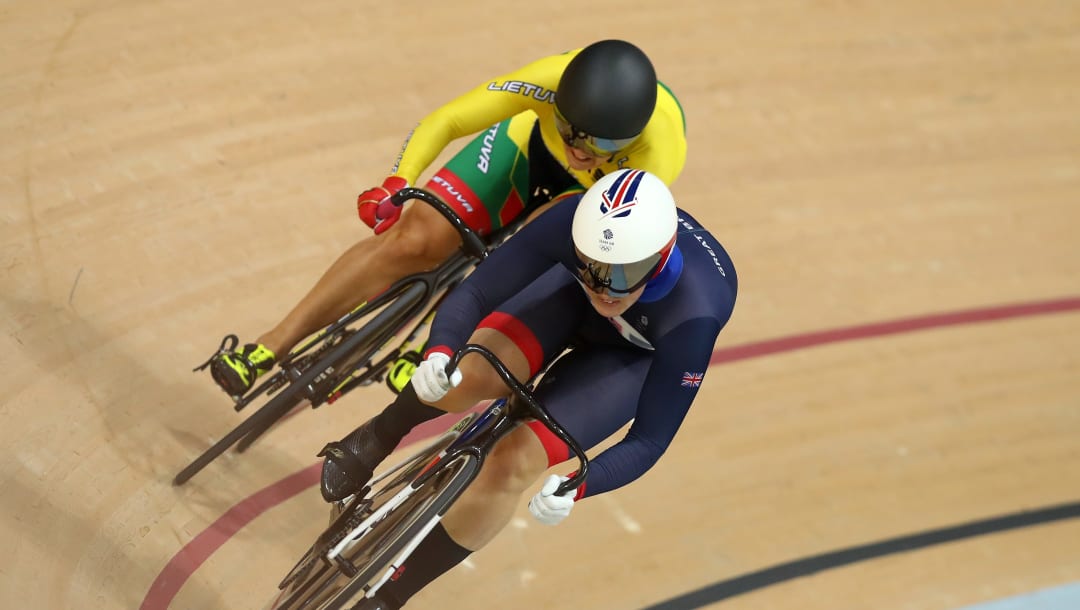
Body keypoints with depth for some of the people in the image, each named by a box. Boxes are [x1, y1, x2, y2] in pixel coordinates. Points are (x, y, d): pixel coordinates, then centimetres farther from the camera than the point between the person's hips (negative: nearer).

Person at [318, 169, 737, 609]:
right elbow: (473, 294, -30)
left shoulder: (693, 316, -41)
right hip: (572, 297, 2)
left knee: (513, 463, -20)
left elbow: (650, 439, -30)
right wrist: (438, 352, -51)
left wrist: (577, 486, -46)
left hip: (636, 353, -2)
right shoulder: (575, 223, -37)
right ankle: (374, 440, 5)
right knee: (472, 371, -30)